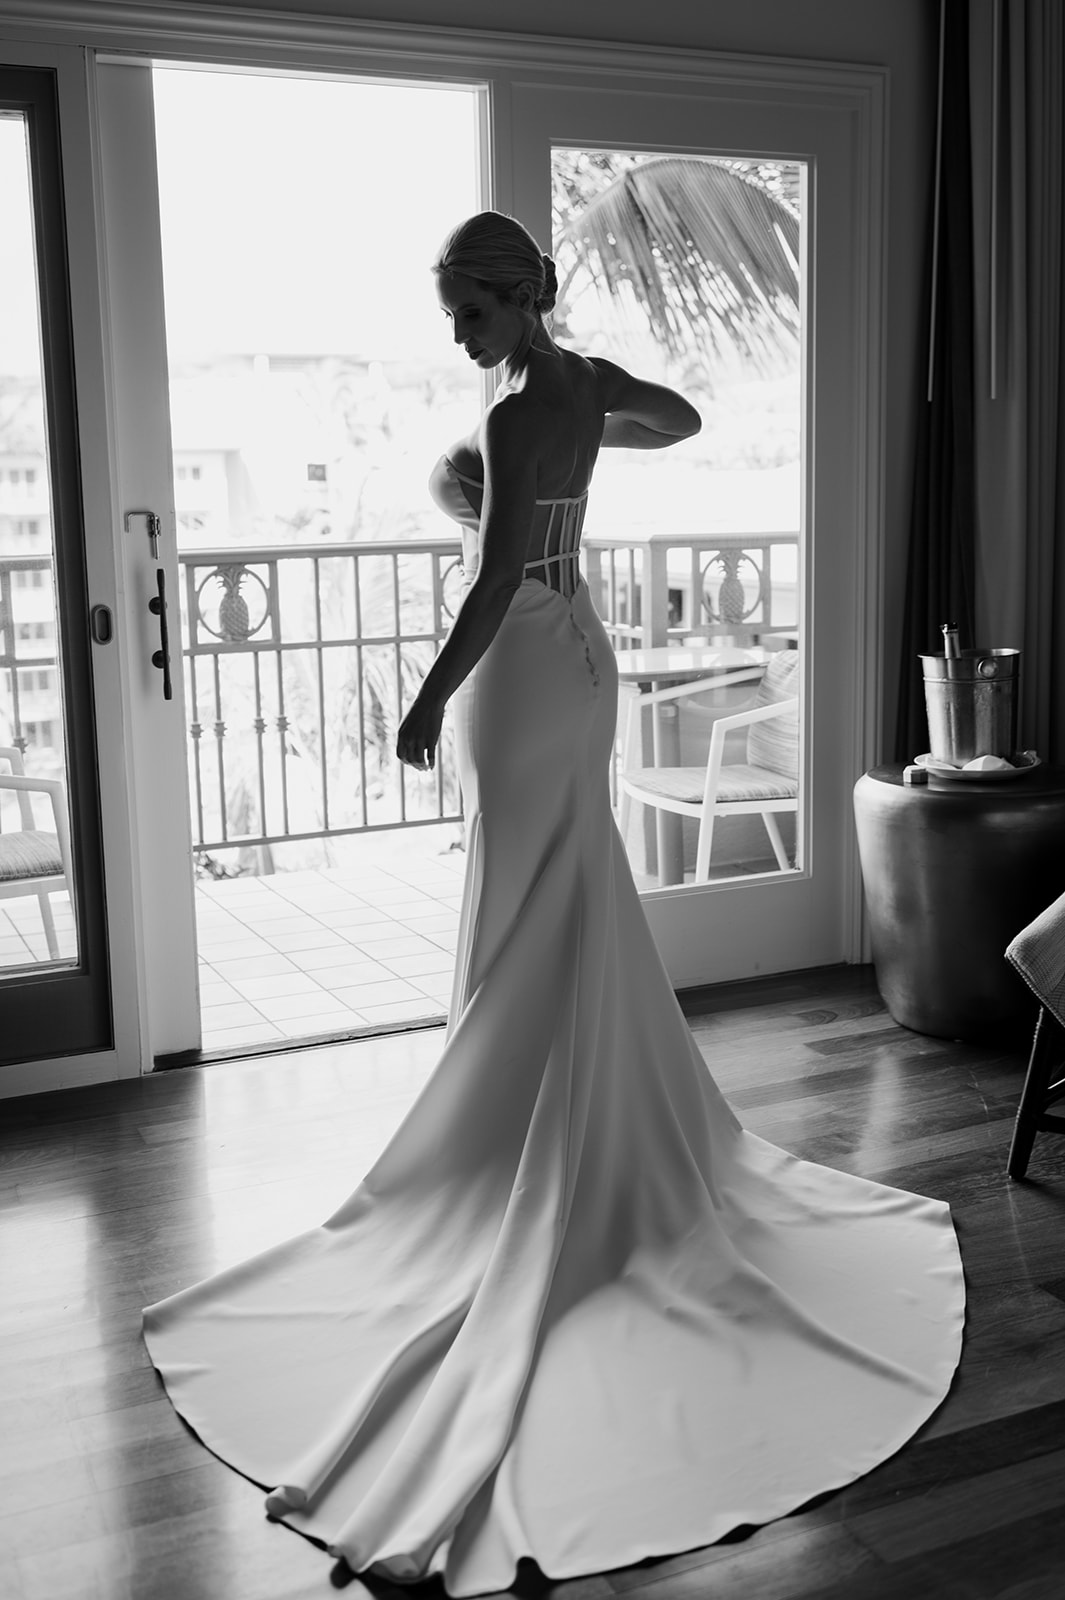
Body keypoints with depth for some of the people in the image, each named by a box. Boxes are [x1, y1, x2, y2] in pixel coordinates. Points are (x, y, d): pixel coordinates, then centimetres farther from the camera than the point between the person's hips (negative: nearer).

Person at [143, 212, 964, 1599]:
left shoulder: (515, 418, -19)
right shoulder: (589, 385, 7)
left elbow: (496, 582, -24)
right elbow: (682, 421, 27)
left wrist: (428, 702, -18)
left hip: (524, 675, -9)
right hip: (582, 658, 9)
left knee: (531, 933, -1)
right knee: (585, 914, 17)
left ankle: (535, 1182, 10)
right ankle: (622, 1150, 29)